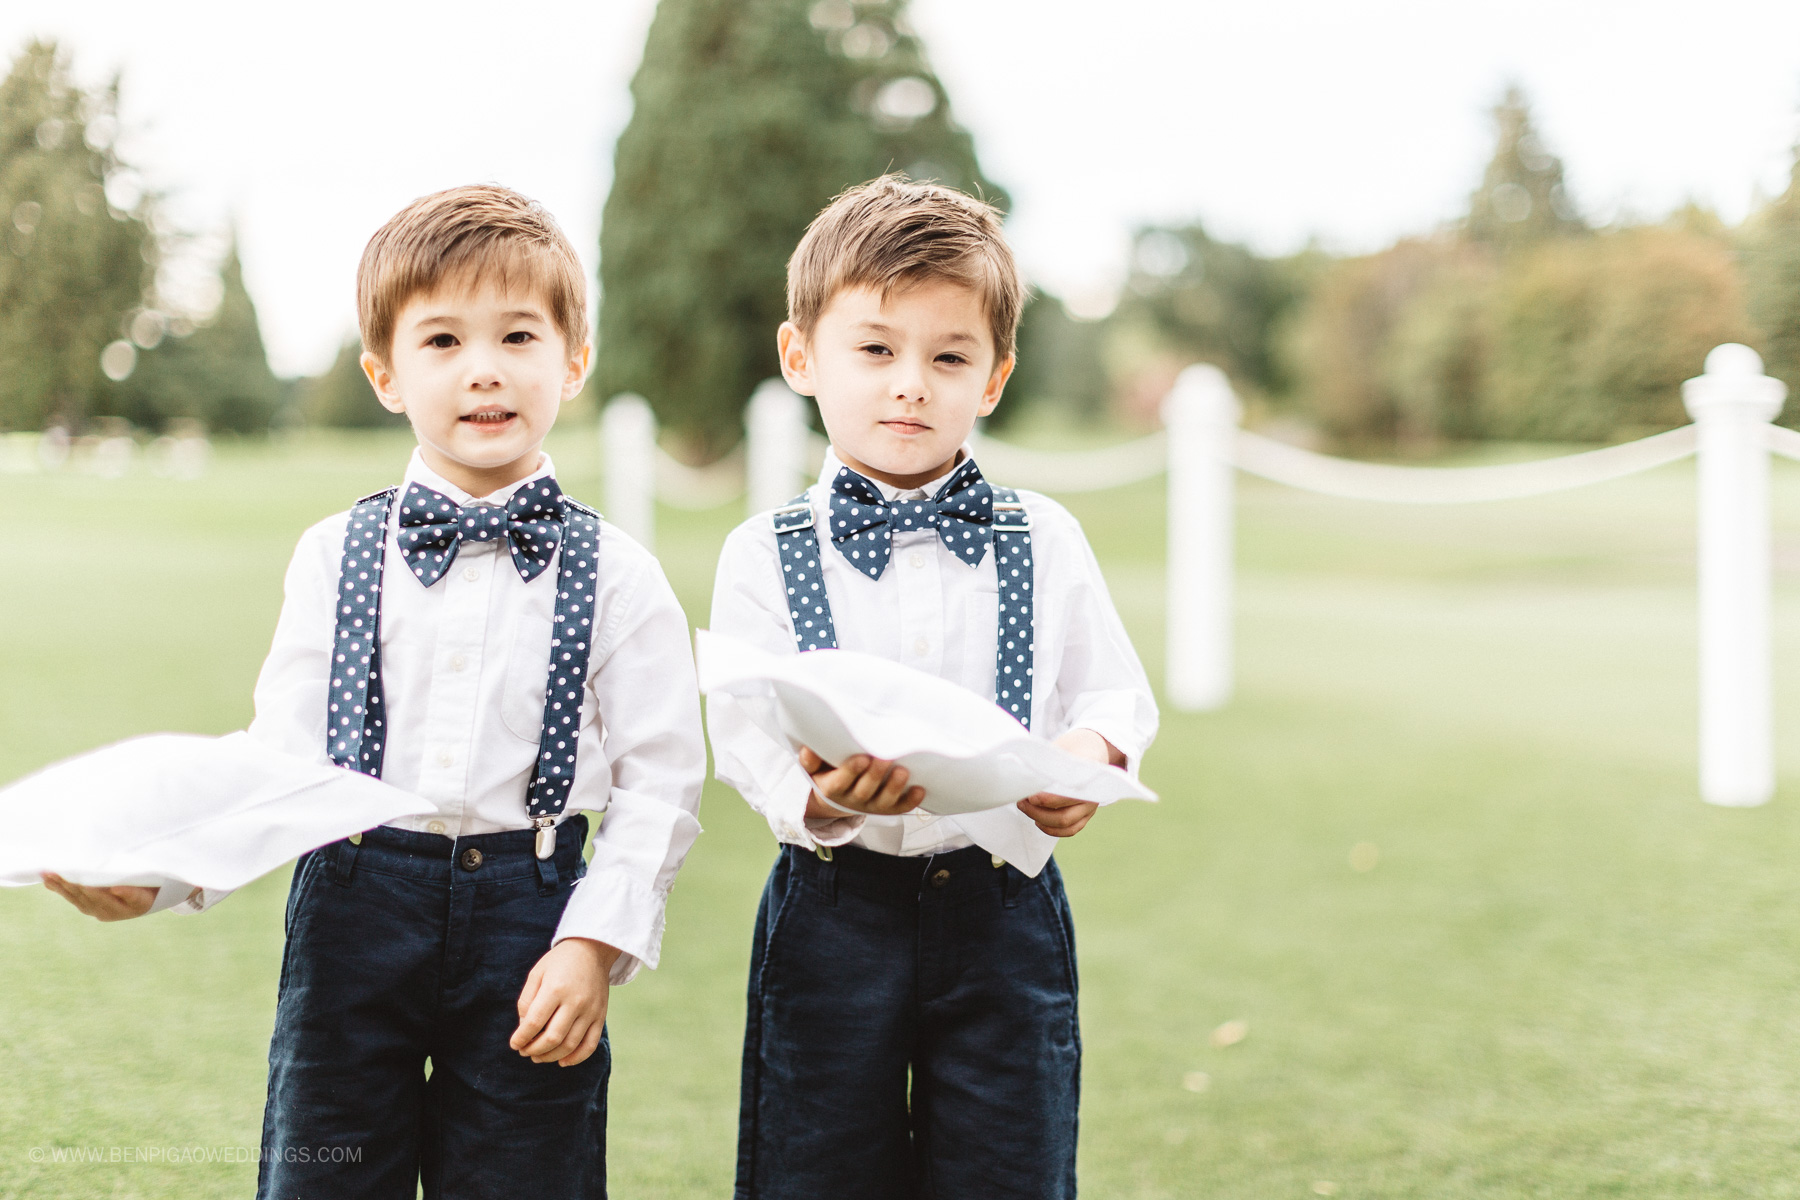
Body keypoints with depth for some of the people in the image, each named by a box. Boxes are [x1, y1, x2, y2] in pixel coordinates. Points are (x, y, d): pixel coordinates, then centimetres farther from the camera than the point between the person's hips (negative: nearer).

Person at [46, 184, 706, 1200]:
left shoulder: (617, 576, -1)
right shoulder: (335, 557, 4)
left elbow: (660, 784, -2)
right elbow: (279, 757, 1)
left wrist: (596, 939, -12)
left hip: (527, 919, -1)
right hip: (352, 911, 2)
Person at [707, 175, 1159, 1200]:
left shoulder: (1045, 541, 4)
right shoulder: (765, 555, -2)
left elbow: (1119, 695, 9)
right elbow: (745, 736, -8)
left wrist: (1093, 753, -14)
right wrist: (820, 795, -29)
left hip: (1005, 912, 1)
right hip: (833, 913, -1)